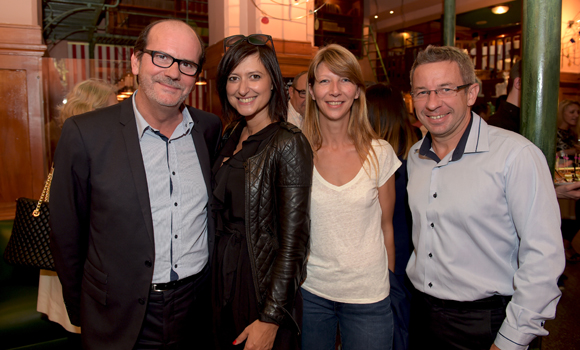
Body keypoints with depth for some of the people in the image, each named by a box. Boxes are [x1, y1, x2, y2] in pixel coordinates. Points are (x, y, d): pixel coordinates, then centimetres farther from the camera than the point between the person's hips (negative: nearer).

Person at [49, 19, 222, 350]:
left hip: (200, 310, 3)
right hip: (122, 320, -2)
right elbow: (67, 235, -5)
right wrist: (80, 312, 2)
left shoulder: (211, 129, -3)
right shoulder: (85, 134, -14)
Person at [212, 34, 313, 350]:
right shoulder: (232, 136, 4)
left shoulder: (288, 143, -19)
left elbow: (292, 241, -20)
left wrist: (270, 319, -19)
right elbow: (225, 213, 10)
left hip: (265, 286, -7)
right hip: (224, 277, 7)